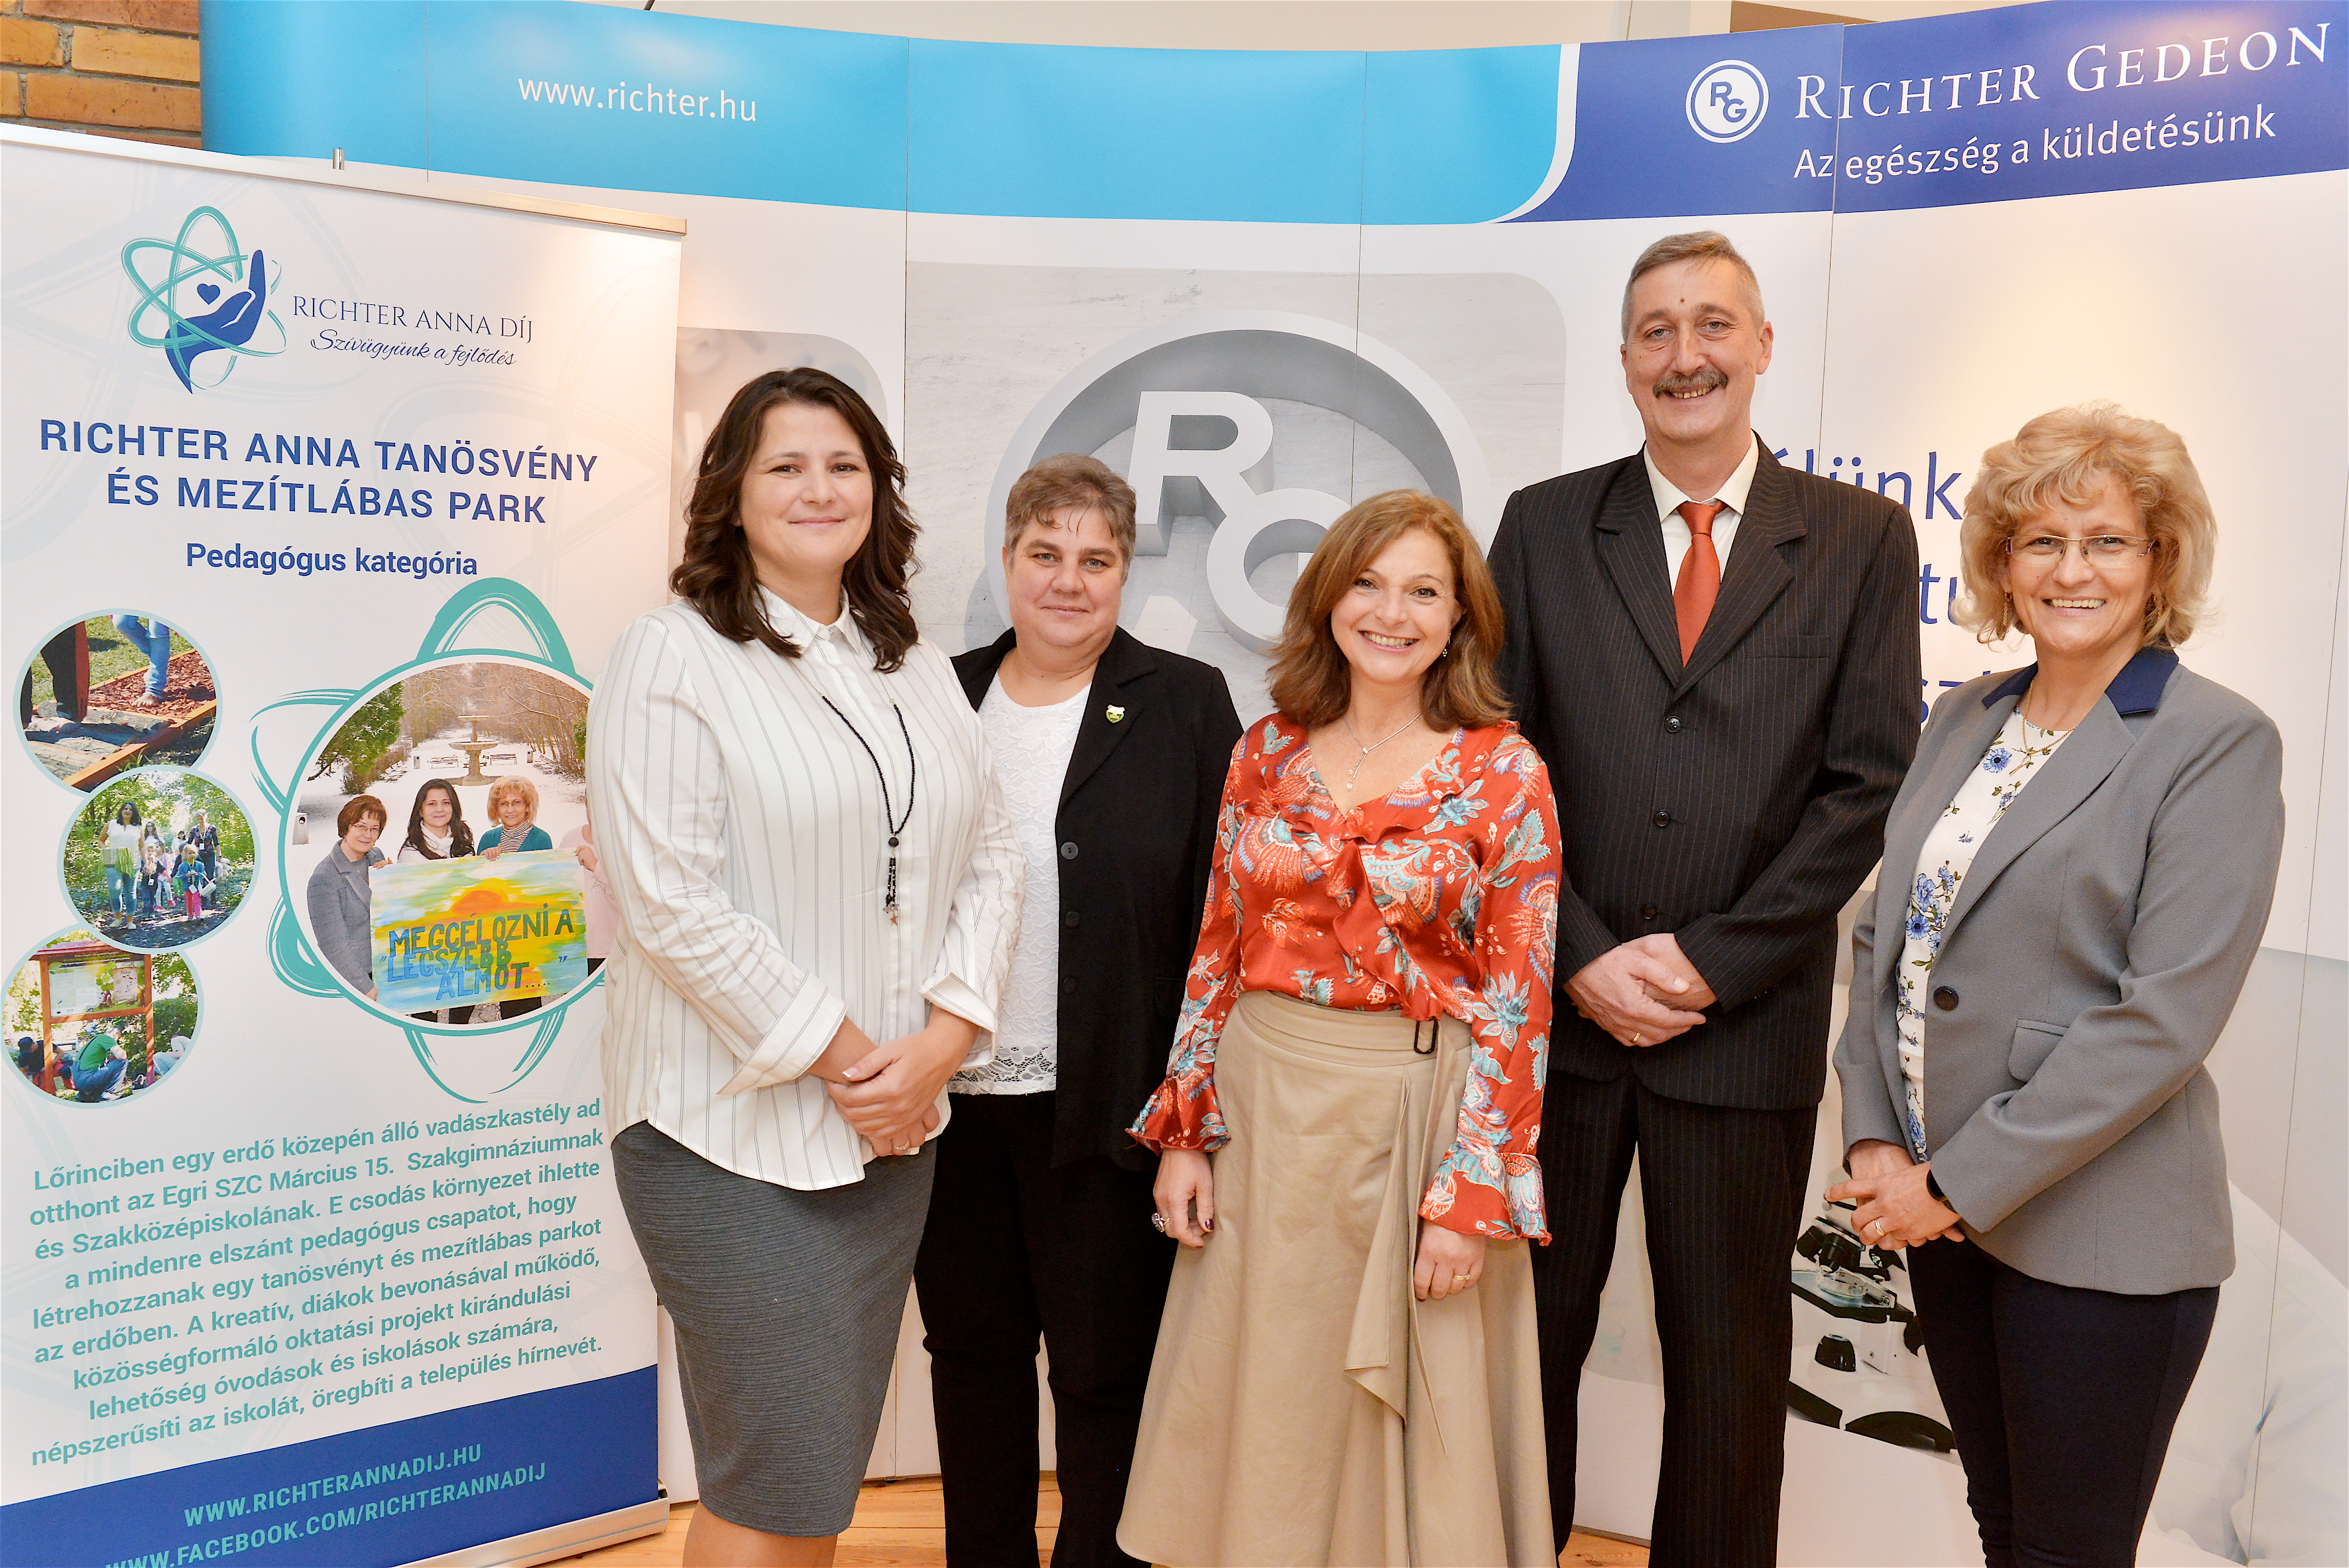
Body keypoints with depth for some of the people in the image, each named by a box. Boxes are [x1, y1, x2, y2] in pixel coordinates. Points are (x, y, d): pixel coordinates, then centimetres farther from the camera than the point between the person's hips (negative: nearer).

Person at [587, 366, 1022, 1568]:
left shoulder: (914, 666, 12)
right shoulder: (673, 656, -8)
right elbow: (670, 898, -15)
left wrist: (942, 1037, -6)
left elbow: (988, 852, 8)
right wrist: (838, 1053, -13)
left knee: (827, 1465, 16)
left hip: (891, 1117, 6)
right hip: (734, 1123, -6)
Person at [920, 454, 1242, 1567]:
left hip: (1104, 1107, -3)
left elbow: (1218, 916, -5)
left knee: (1104, 1371, 8)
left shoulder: (1186, 704, -3)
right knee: (971, 1351, 17)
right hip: (951, 1099, 4)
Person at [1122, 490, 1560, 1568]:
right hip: (1261, 1113, 3)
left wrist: (1473, 1197, -12)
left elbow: (1519, 999, -9)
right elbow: (1217, 951, 6)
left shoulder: (1505, 773, -7)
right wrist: (1184, 1131, 3)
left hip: (1413, 1118, -3)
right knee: (1256, 1409, 16)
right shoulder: (1267, 753, 3)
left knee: (1408, 1430, 11)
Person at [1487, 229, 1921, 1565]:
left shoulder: (1861, 538, 3)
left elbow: (1866, 781, -3)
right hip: (1557, 1005, 1)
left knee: (1731, 1359, 13)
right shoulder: (1546, 525, 6)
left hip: (1747, 1024, -1)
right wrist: (1582, 955, -9)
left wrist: (1708, 961, -11)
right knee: (1530, 1331, 13)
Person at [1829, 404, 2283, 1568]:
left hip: (2095, 1229, -5)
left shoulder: (2221, 745, -10)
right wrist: (1875, 1138, -5)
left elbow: (2164, 1017, -17)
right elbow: (1882, 933, 8)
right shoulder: (1964, 719, 8)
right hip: (1937, 1200, 5)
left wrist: (1959, 1183, -17)